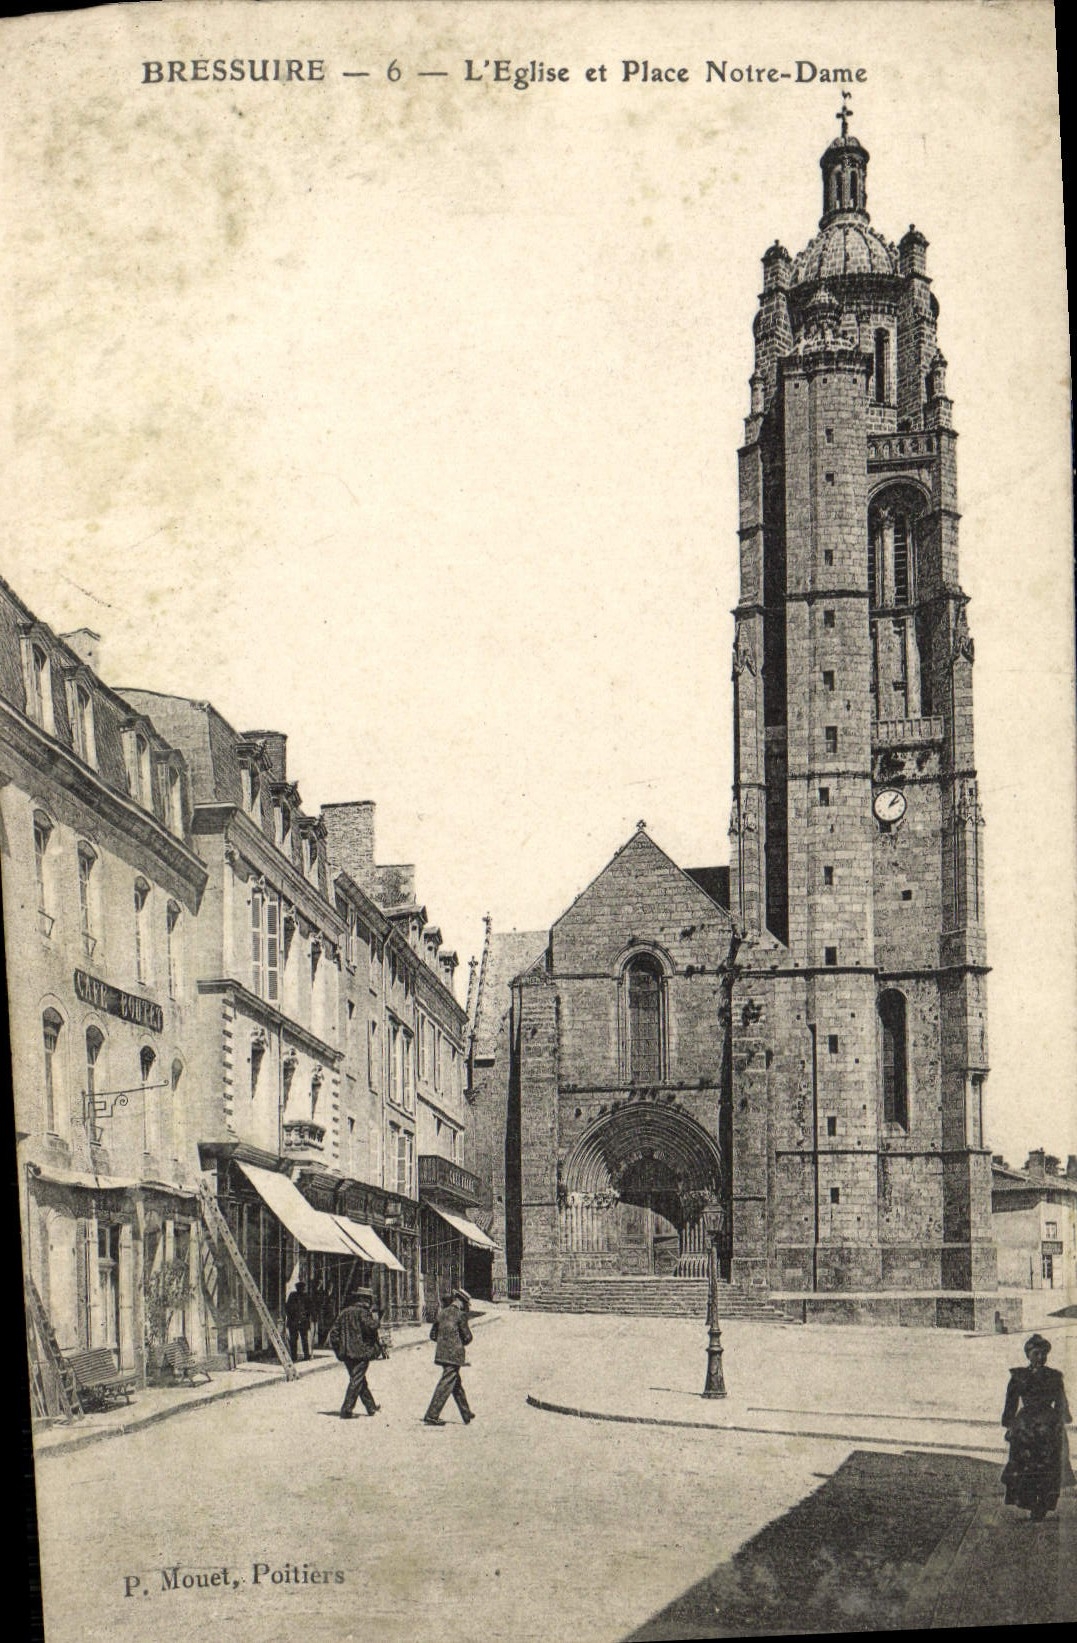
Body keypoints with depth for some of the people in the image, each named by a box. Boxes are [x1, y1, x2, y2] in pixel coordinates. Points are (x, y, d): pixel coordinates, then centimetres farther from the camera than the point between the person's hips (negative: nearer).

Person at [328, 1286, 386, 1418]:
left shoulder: (345, 1312, 12)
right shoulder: (362, 1312, -11)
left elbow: (334, 1332, 13)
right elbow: (371, 1327, -23)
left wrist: (339, 1350, 17)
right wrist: (375, 1316, -6)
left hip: (346, 1353, 8)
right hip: (361, 1352, -8)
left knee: (360, 1380, 17)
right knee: (356, 1381, -3)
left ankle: (371, 1407, 28)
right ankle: (346, 1410, -8)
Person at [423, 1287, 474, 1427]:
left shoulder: (442, 1313, 10)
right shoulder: (460, 1315, -9)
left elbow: (433, 1335, 15)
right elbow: (467, 1337, -6)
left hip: (442, 1353, 7)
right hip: (455, 1355, -7)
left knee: (457, 1385, 18)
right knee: (446, 1384, -6)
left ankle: (467, 1415, 28)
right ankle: (432, 1415, -10)